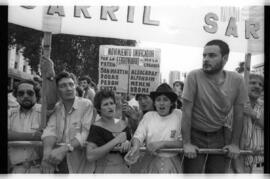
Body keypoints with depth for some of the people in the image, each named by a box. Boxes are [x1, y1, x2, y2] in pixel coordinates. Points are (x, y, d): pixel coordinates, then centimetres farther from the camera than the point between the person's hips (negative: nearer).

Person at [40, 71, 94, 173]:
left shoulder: (86, 105, -7)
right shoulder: (56, 108, 6)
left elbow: (86, 132, -17)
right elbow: (50, 130, -9)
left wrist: (65, 148, -30)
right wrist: (47, 152, -28)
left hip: (78, 166, -3)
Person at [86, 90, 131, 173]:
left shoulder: (122, 123, 2)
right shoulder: (96, 127, -13)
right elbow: (90, 156, -23)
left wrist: (128, 144, -13)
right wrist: (115, 141, -24)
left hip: (124, 169, 5)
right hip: (104, 171, -4)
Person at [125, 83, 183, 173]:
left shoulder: (179, 115, -2)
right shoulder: (148, 116, 7)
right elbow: (138, 135, -3)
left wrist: (162, 143, -15)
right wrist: (135, 146, -24)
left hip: (172, 163, -2)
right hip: (149, 162, 2)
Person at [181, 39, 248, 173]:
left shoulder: (237, 80, -10)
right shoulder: (194, 76, -18)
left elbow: (238, 114, -1)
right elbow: (186, 112, -16)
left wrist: (235, 144, 1)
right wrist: (186, 143, -16)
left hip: (219, 136, 3)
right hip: (196, 135, -2)